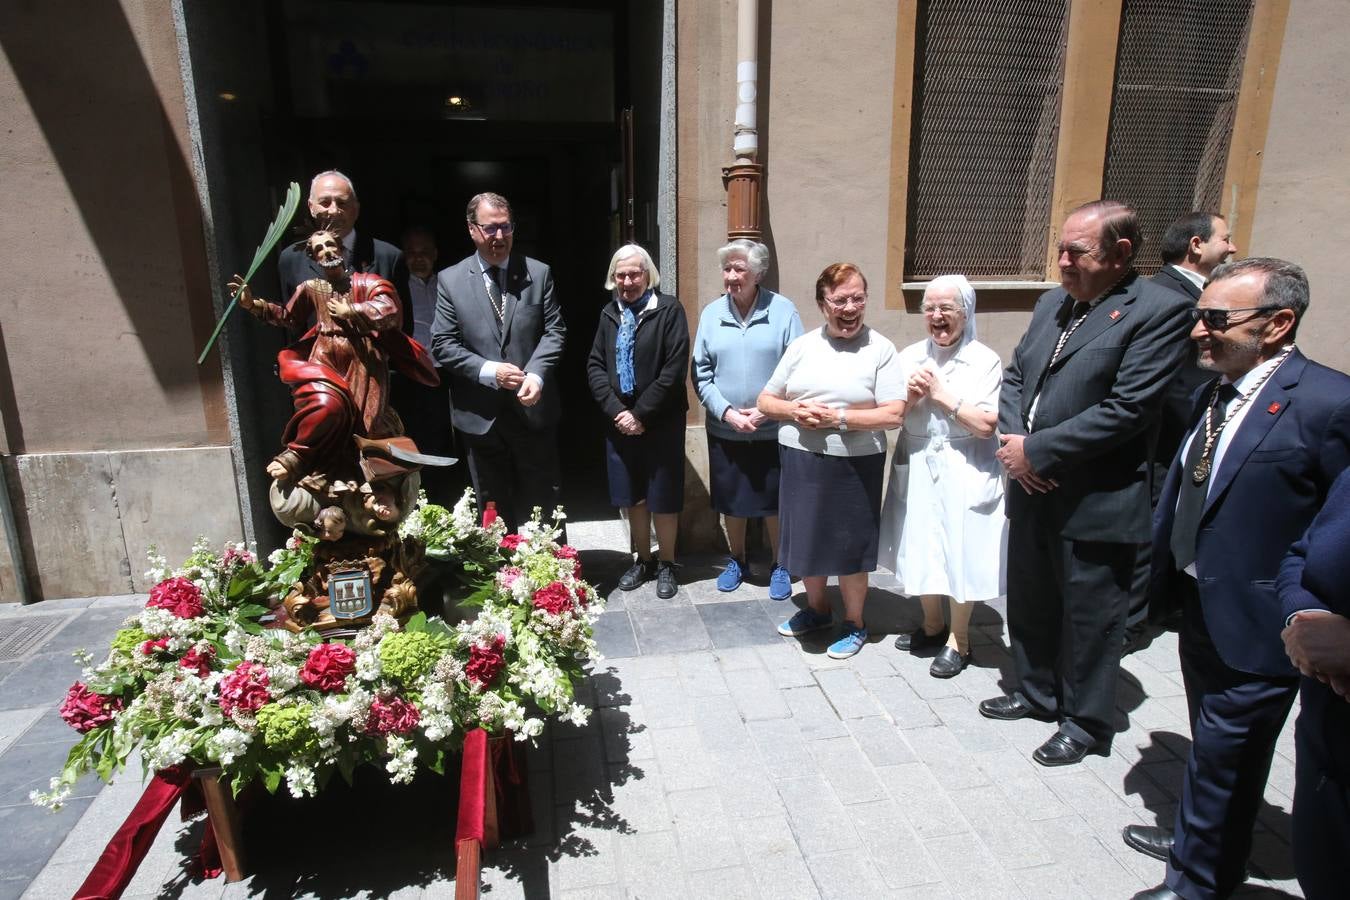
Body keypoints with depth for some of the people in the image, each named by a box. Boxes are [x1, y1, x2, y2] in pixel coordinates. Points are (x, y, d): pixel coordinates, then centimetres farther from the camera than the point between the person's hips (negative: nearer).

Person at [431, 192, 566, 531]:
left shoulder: (538, 273, 4)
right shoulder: (450, 279, 2)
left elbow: (554, 330, 1)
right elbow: (443, 344, -1)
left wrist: (537, 374, -16)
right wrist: (488, 371, -15)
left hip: (533, 409, 0)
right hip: (480, 415, 0)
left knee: (542, 503, 10)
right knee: (493, 509, 11)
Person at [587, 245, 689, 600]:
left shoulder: (669, 309, -8)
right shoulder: (609, 314, 8)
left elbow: (675, 368, -14)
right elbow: (595, 365, 6)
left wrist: (641, 414, -14)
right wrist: (616, 410, -8)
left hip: (660, 422, -4)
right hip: (619, 421, 5)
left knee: (662, 498, 5)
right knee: (632, 497, 13)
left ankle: (666, 564, 22)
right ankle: (643, 560, 30)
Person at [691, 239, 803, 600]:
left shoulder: (783, 311, -6)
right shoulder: (711, 313, 1)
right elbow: (701, 373, 2)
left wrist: (768, 409, -14)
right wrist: (726, 411, -10)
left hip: (773, 431, -2)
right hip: (725, 431, 3)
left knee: (774, 502, 9)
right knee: (731, 502, 14)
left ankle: (780, 567, 29)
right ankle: (737, 561, 35)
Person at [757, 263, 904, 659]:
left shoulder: (880, 348, -6)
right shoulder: (802, 345, 5)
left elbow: (893, 415, -13)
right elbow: (766, 401, 8)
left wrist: (837, 417, -19)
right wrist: (794, 410, -12)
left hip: (854, 464, -4)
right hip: (801, 460, 4)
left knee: (849, 548, 9)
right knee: (807, 539, 16)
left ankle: (854, 623, 31)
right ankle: (816, 608, 40)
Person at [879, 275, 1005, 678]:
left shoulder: (986, 361, -8)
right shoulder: (909, 356, 4)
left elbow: (986, 425, -15)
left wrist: (940, 394, -14)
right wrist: (910, 397, -13)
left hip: (963, 472, -4)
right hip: (917, 469, 4)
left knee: (960, 554, 5)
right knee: (920, 550, 14)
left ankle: (959, 640, 24)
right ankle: (932, 624, 36)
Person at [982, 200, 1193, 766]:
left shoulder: (1159, 310, -14)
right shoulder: (1052, 304, 9)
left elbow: (1127, 410, -21)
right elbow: (1015, 375, 13)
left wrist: (1037, 449, -18)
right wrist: (1013, 439, -5)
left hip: (1095, 501, -7)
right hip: (1032, 489, 7)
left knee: (1089, 616, 9)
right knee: (1030, 602, 21)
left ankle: (1086, 721, 30)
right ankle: (1036, 690, 42)